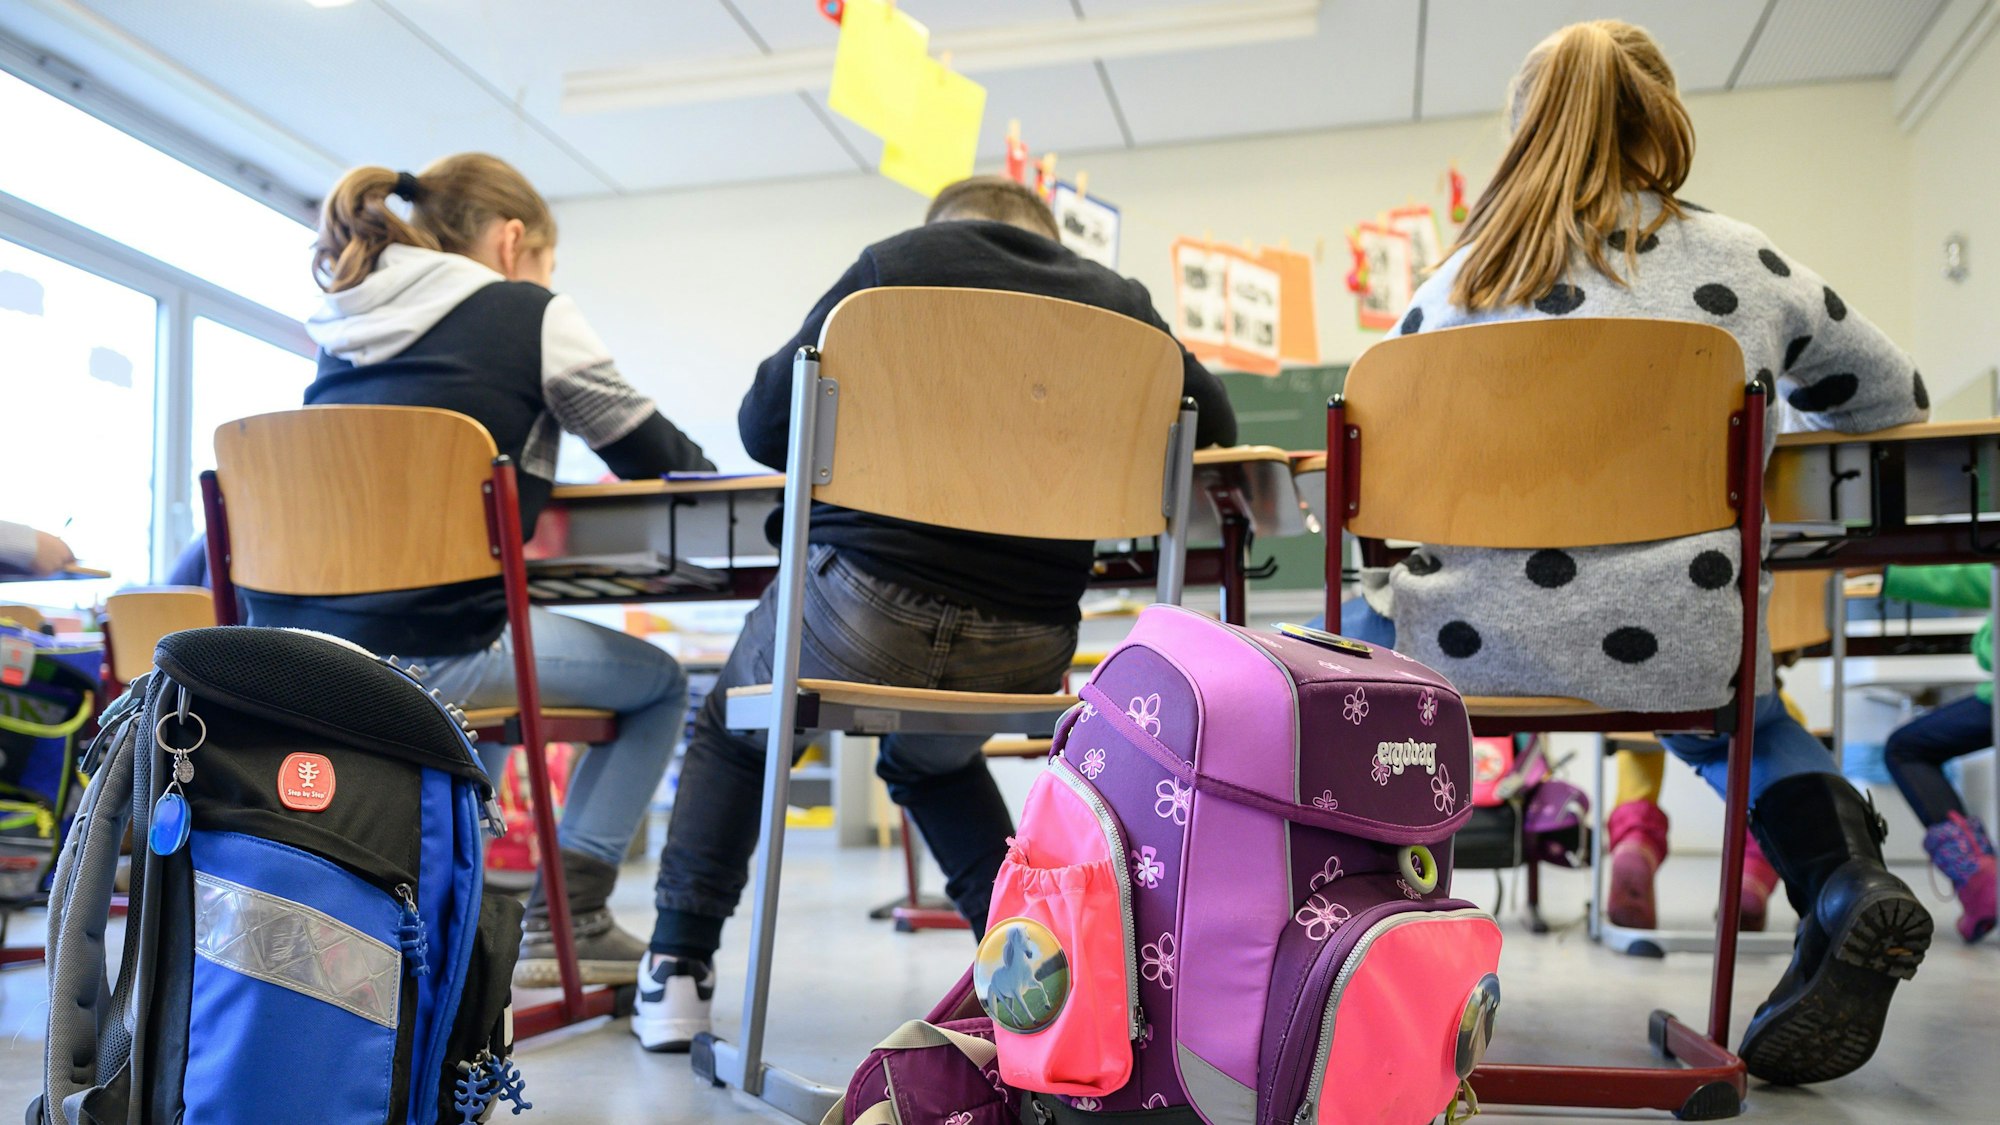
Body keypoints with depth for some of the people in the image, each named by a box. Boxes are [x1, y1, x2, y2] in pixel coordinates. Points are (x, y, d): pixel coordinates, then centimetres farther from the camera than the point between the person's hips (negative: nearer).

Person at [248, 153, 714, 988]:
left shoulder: (345, 327, 18)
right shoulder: (529, 315, 0)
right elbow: (658, 456, 9)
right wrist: (694, 467, 32)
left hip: (290, 649, 8)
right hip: (418, 654, -7)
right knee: (657, 681, 15)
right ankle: (565, 917, 9)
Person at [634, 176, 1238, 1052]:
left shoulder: (896, 260, 7)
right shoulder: (1117, 299, 12)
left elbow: (764, 424, 6)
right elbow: (1213, 425, 20)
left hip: (864, 602, -2)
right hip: (1025, 654, 3)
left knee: (734, 725, 29)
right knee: (931, 760, 36)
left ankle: (677, 972, 22)